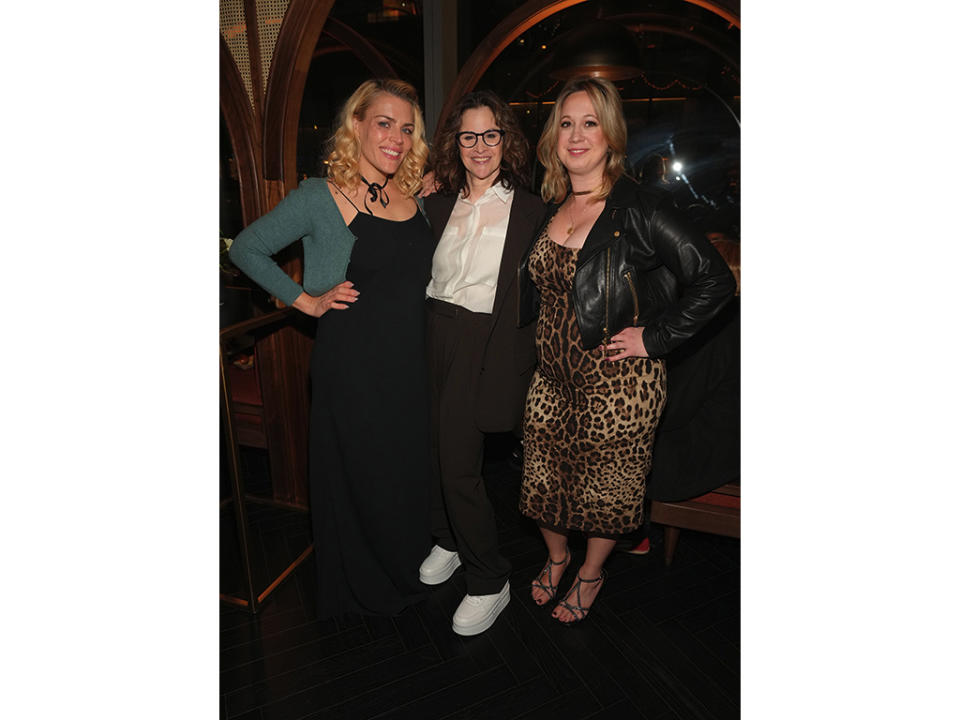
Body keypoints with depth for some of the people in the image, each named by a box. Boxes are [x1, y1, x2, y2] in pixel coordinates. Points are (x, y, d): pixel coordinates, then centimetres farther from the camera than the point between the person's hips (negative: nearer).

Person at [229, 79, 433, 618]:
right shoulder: (321, 198, -8)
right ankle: (363, 590, 37)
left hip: (413, 363, 5)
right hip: (352, 365, -5)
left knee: (410, 471, 17)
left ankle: (409, 573, 44)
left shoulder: (415, 197, 6)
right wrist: (307, 299, -7)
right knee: (356, 477, 11)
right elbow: (247, 249, 0)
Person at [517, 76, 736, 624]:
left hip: (618, 384, -5)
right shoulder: (548, 208, 6)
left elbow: (715, 279, -15)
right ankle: (556, 556, 47)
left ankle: (591, 573, 42)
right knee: (544, 477, 16)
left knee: (607, 487, 13)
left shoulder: (642, 207, -13)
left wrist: (654, 338, -16)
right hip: (552, 379, 5)